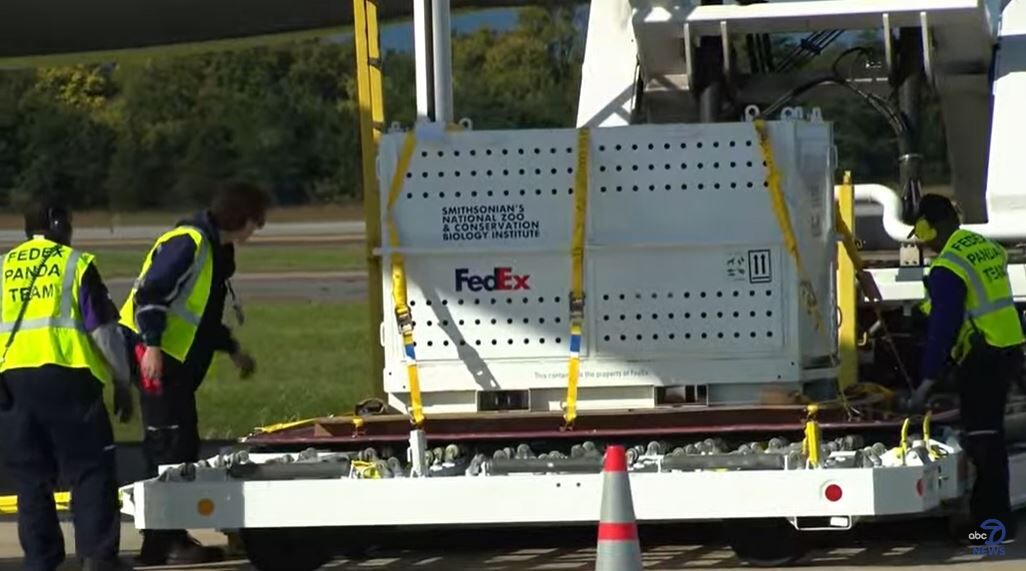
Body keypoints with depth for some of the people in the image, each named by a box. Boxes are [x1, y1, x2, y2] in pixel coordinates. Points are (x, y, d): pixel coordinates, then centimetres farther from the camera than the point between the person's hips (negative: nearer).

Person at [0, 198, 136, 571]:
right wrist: (123, 382, 8)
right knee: (90, 470, 1)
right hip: (66, 377, -4)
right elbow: (103, 330, -1)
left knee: (31, 477, 9)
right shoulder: (76, 264, 1)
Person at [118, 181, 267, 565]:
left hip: (179, 360, 10)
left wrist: (232, 350, 27)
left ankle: (172, 538, 16)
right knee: (169, 446, -11)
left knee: (183, 446, 11)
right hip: (155, 355, -10)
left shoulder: (217, 250, 17)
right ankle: (161, 547, -10)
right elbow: (151, 293, -22)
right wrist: (151, 346, -26)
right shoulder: (188, 243, -15)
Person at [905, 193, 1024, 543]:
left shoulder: (948, 268, -16)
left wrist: (927, 383, -15)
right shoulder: (989, 248, 11)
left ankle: (995, 521, -4)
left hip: (981, 357, -9)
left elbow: (943, 328, -18)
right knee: (990, 433, 16)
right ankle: (986, 512, 23)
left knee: (983, 440, -5)